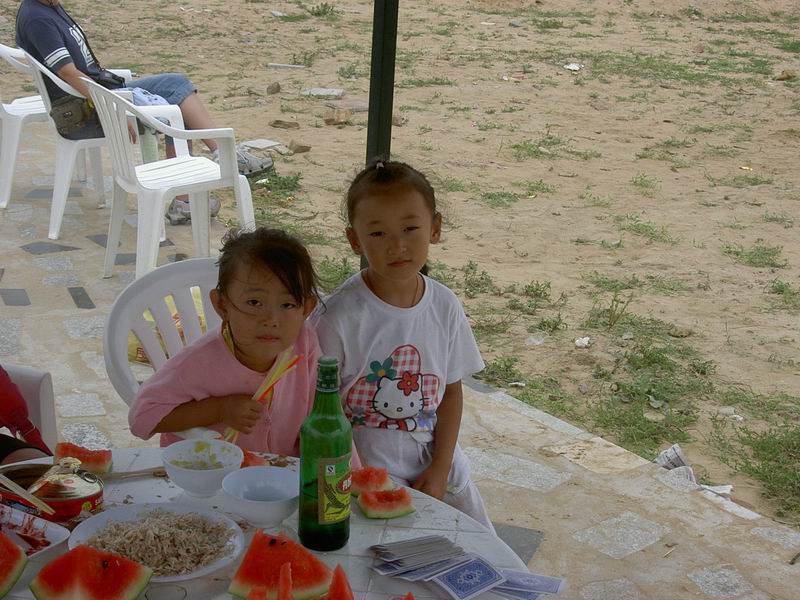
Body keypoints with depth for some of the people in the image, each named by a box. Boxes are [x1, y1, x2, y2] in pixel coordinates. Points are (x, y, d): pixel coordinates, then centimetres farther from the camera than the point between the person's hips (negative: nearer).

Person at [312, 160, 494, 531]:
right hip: (366, 469, -5)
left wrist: (439, 470, -2)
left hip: (436, 463, 5)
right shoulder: (339, 317, -18)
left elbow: (451, 390, 6)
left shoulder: (445, 306, -2)